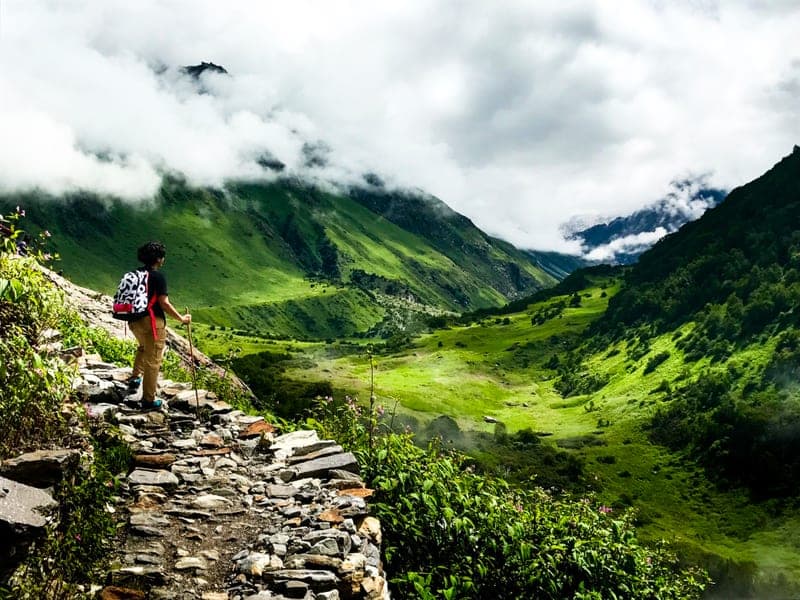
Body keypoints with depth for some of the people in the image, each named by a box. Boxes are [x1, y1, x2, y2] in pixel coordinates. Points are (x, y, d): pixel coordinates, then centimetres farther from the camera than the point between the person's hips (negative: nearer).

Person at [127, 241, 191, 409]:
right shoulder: (158, 277, -16)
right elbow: (164, 304, -19)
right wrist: (181, 318, -9)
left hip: (135, 321, 8)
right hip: (152, 322, -8)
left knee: (144, 347, 37)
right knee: (153, 360, 4)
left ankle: (135, 377, 38)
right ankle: (149, 399, 11)